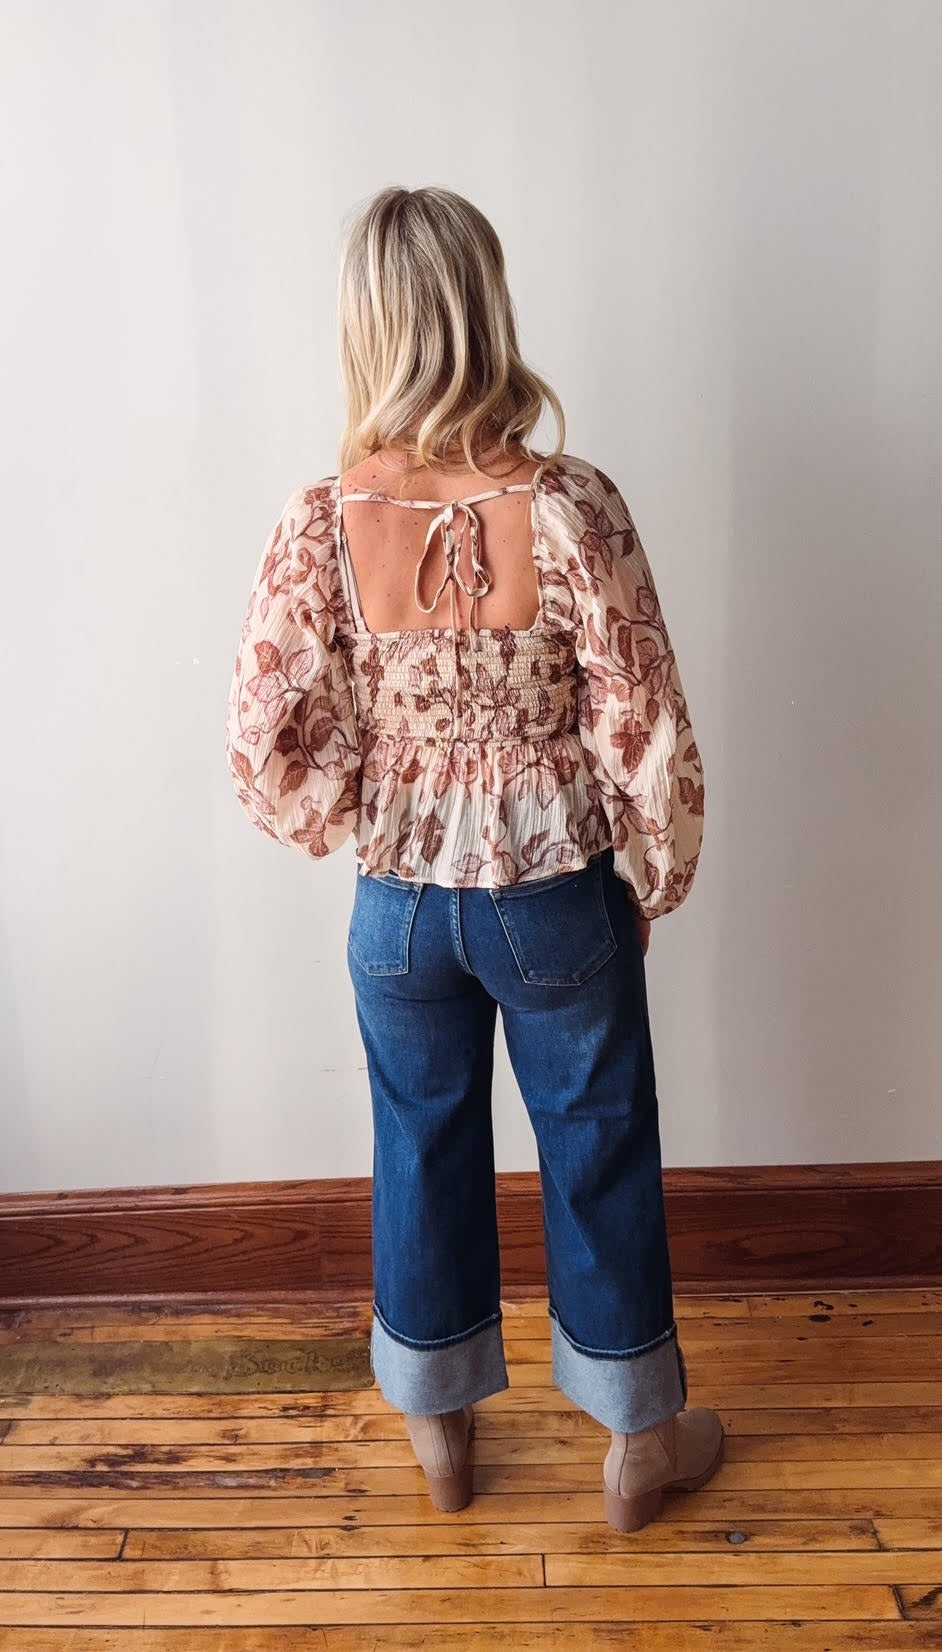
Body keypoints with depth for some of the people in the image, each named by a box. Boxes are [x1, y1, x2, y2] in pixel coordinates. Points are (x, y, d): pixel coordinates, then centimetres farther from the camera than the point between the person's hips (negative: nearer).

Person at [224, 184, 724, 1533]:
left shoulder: (321, 525, -13)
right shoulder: (571, 508, -19)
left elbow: (268, 748, -10)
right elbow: (646, 734, -14)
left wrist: (372, 831, 8)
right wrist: (655, 878, 3)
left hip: (400, 907, 2)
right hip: (560, 900, -1)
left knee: (425, 1151, 21)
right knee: (599, 1153, 18)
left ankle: (440, 1429, 43)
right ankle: (641, 1440, 39)